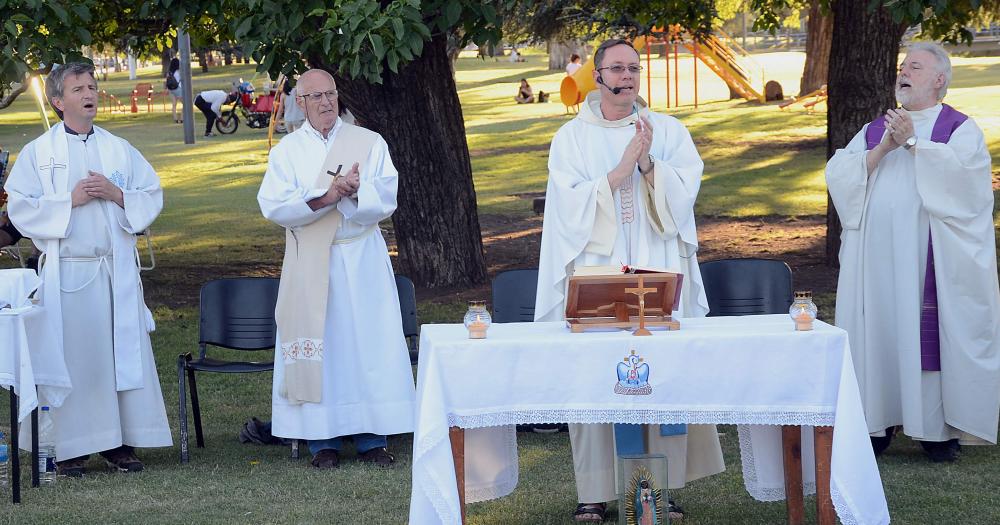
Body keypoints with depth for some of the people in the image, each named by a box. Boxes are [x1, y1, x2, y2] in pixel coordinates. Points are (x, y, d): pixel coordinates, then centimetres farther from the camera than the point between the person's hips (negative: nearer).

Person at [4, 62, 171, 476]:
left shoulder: (119, 150, 11)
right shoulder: (38, 153, 3)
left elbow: (152, 197, 9)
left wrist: (117, 194, -8)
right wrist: (70, 200, -12)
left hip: (116, 269, 3)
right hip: (66, 270, -3)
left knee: (123, 351, 3)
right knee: (71, 355, -3)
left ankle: (120, 441, 10)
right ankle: (70, 446, 4)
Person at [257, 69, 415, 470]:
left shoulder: (369, 143, 6)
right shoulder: (287, 150, 5)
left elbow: (386, 200, -2)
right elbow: (273, 206, -8)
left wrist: (355, 192, -21)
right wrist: (326, 196, -19)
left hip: (361, 259, 0)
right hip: (310, 264, 0)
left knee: (369, 343, -1)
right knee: (318, 346, 0)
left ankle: (371, 439, 5)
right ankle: (323, 440, 6)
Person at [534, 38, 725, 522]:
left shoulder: (669, 131, 10)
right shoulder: (572, 137, 6)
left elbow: (687, 189, 0)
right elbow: (572, 203, -5)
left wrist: (649, 165, -16)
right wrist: (623, 168, -14)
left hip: (658, 269, 1)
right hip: (595, 269, -1)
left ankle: (663, 483, 3)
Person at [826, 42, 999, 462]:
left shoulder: (960, 129, 5)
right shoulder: (874, 130, 17)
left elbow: (962, 170, -16)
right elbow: (837, 173, 4)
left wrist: (912, 144, -18)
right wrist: (881, 150, -10)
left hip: (930, 261, -4)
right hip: (878, 257, 4)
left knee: (933, 334, -4)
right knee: (877, 332, 3)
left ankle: (939, 428, 3)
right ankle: (877, 423, 9)